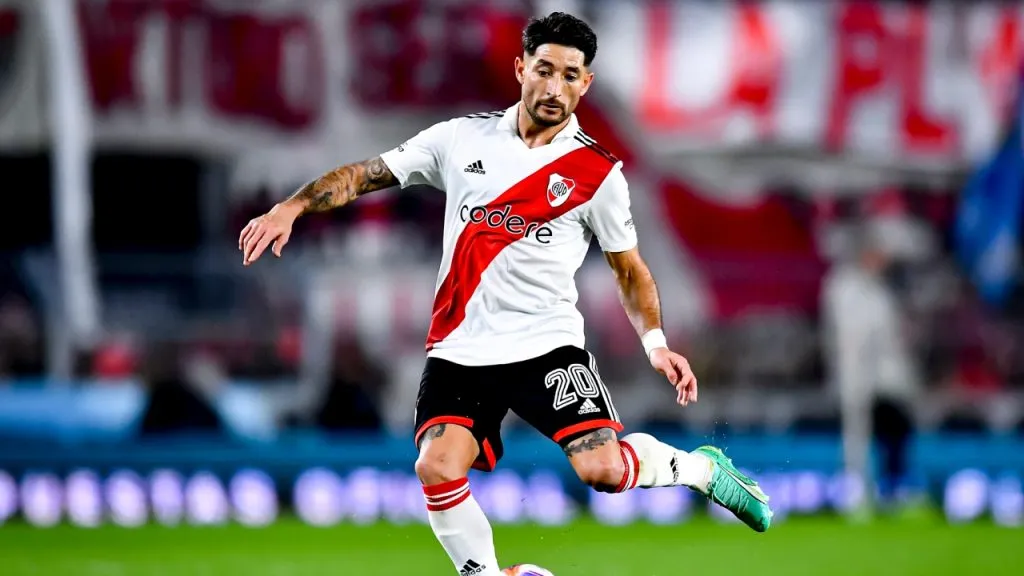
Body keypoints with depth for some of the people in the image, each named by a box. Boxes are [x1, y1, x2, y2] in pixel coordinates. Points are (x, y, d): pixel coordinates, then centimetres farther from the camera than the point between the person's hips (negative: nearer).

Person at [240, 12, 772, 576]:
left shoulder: (598, 173, 0)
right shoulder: (461, 138, 4)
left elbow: (629, 267, 10)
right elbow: (367, 173, 8)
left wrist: (655, 342, -4)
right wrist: (291, 208, -6)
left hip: (547, 342, -2)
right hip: (460, 350, 2)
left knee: (603, 469, -20)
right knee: (438, 469, -22)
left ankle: (700, 468, 11)